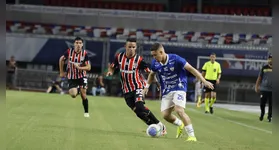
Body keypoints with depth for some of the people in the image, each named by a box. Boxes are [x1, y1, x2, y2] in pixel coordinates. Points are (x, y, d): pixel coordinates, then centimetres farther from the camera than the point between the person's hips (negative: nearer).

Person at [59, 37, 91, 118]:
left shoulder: (84, 53, -14)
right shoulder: (69, 51, -12)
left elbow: (88, 67, -12)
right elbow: (61, 59, 7)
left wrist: (79, 67, -29)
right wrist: (61, 72, 9)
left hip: (81, 76, -1)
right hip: (71, 77, 1)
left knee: (83, 95, -7)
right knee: (73, 95, -14)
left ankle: (86, 112, 10)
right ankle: (75, 90, 25)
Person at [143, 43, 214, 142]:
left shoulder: (175, 59, -19)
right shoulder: (155, 63, -3)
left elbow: (191, 69, -17)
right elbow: (152, 74, 20)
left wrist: (204, 81, -21)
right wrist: (147, 86, 14)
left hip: (179, 88, -6)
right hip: (166, 91, 6)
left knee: (179, 110, -25)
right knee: (165, 115, -1)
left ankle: (192, 136, -18)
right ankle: (180, 124, 32)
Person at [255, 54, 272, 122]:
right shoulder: (264, 67, 6)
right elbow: (259, 78, 9)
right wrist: (257, 86, 4)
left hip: (272, 90, -1)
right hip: (264, 89, 1)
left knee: (271, 104, 0)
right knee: (262, 103, 5)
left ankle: (269, 116, 11)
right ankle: (262, 114, 26)